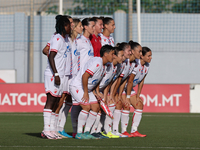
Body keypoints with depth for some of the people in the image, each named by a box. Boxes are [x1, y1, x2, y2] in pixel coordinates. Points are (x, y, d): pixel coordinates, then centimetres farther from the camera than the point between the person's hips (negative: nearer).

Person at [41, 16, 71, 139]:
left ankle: (52, 129, 10)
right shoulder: (57, 39, -11)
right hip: (52, 75, -9)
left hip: (60, 75, 9)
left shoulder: (63, 39, 17)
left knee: (56, 102, 8)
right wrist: (56, 74, -22)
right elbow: (51, 57, -18)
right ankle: (46, 130, -12)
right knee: (51, 100, -10)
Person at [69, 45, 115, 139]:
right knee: (86, 106, -22)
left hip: (87, 88, 10)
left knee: (96, 107, 0)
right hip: (77, 86, -10)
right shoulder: (97, 62, -23)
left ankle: (86, 132, 4)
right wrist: (86, 93, -23)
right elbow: (84, 76, -29)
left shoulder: (104, 65, 8)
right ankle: (79, 133, -16)